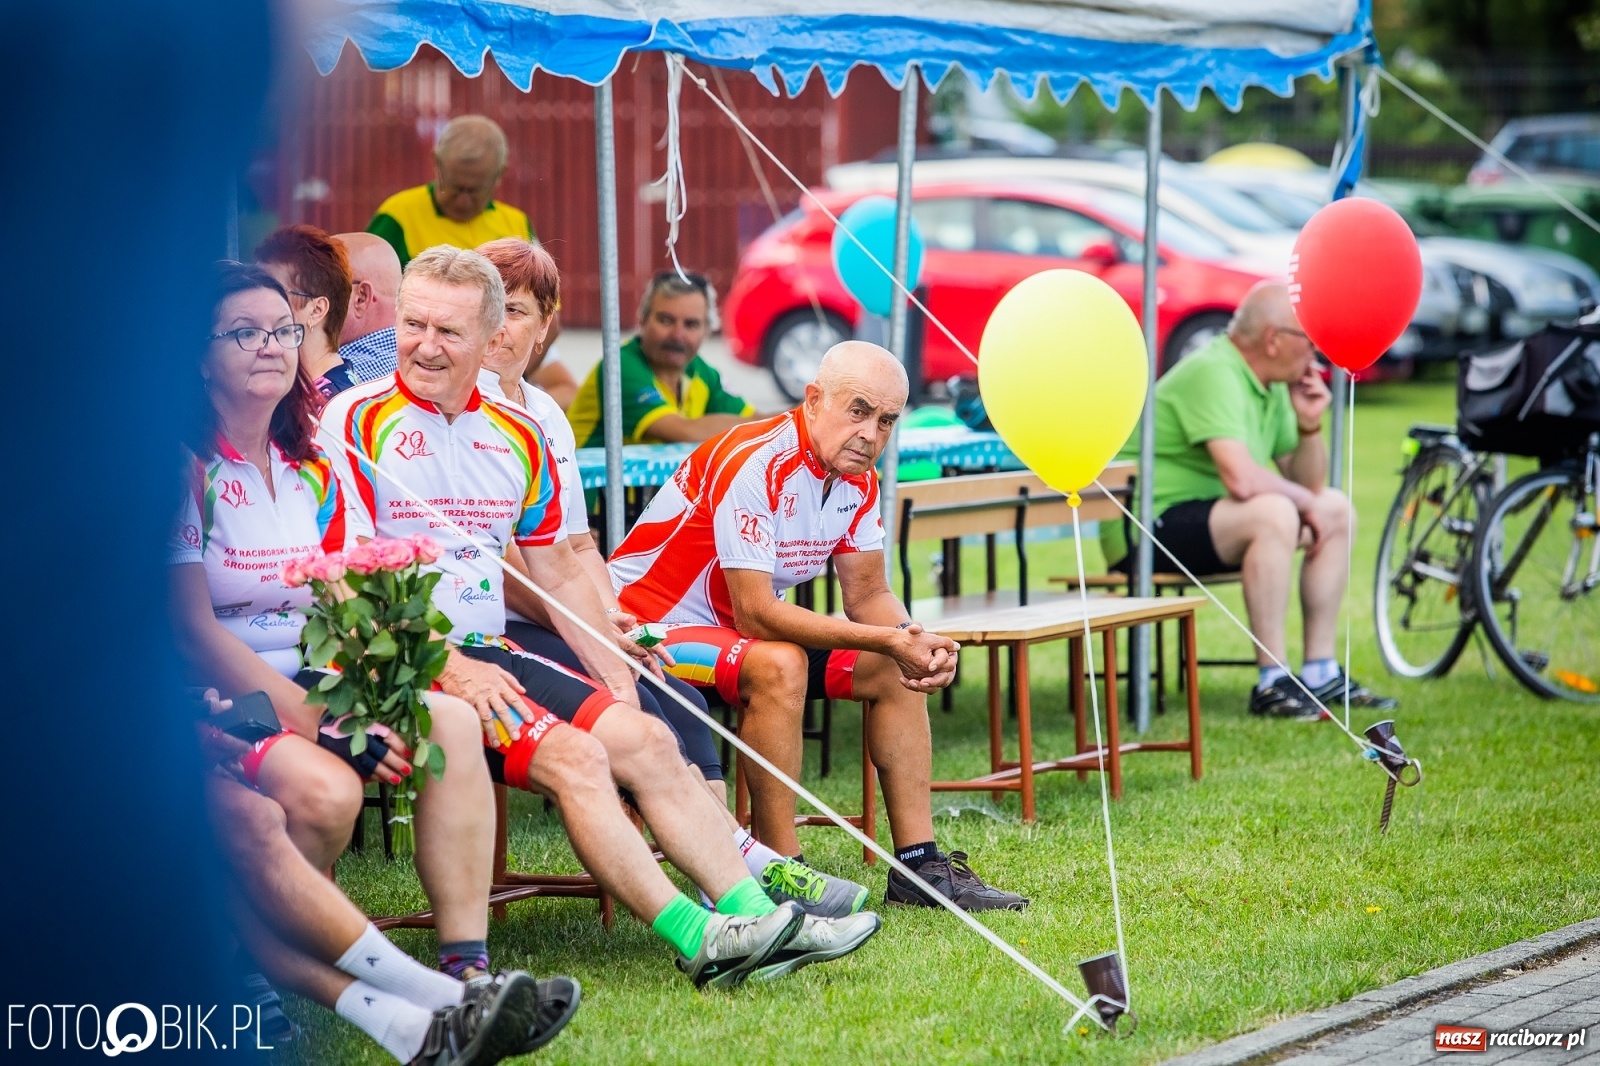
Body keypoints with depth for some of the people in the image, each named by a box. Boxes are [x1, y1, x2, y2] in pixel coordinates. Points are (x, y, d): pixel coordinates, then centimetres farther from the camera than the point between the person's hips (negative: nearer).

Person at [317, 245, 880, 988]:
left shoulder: (517, 437, 15)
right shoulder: (355, 423, -5)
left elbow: (559, 573, 21)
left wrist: (617, 676, 10)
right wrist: (446, 667, -21)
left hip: (489, 652, 7)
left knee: (647, 739, -9)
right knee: (571, 756, -24)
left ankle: (752, 913, -13)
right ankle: (697, 940, -30)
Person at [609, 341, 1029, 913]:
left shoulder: (857, 479, 0)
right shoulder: (754, 463, -27)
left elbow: (867, 594, 5)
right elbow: (755, 613, -31)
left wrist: (919, 644, -18)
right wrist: (887, 640, -31)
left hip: (740, 632, 10)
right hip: (650, 627, -9)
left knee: (897, 668, 3)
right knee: (780, 664, -35)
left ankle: (920, 865, 5)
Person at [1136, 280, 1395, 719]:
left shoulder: (1271, 386, 10)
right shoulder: (1213, 373, -20)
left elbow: (1307, 483, 16)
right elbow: (1241, 478, -32)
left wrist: (1309, 424, -2)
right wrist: (1305, 502, -16)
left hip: (1208, 513, 10)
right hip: (1154, 525, -10)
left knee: (1337, 509, 9)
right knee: (1272, 512, -33)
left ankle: (1320, 672, 10)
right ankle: (1273, 684, -29)